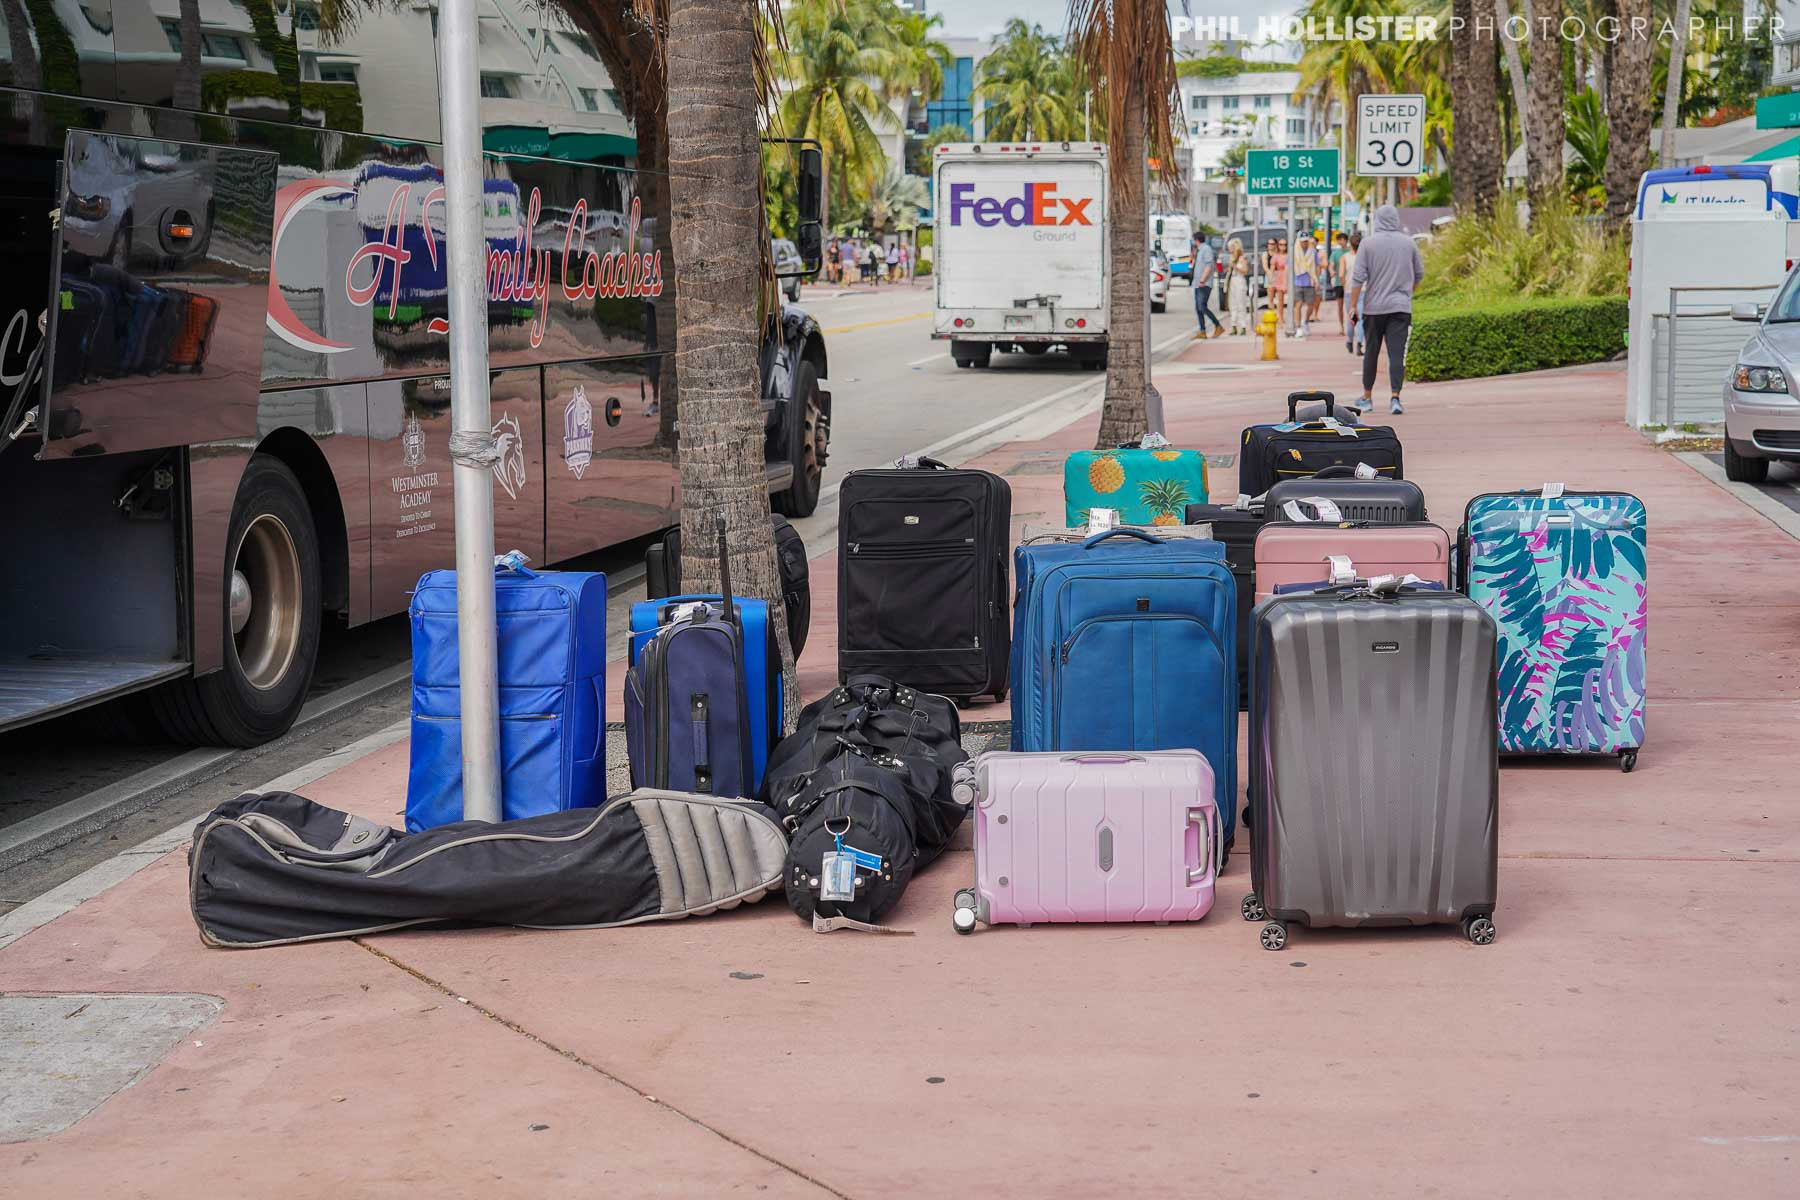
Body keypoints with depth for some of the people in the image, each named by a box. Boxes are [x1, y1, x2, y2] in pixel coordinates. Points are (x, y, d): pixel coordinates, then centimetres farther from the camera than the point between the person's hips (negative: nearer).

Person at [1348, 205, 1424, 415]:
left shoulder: (1369, 244, -3)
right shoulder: (1408, 243, 3)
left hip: (1373, 308, 0)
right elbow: (1419, 273, 15)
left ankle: (1367, 398, 21)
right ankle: (1395, 398, -16)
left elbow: (1358, 277, -6)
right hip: (1401, 307, 0)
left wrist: (1353, 305, -1)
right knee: (1397, 354, -4)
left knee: (1371, 352, 12)